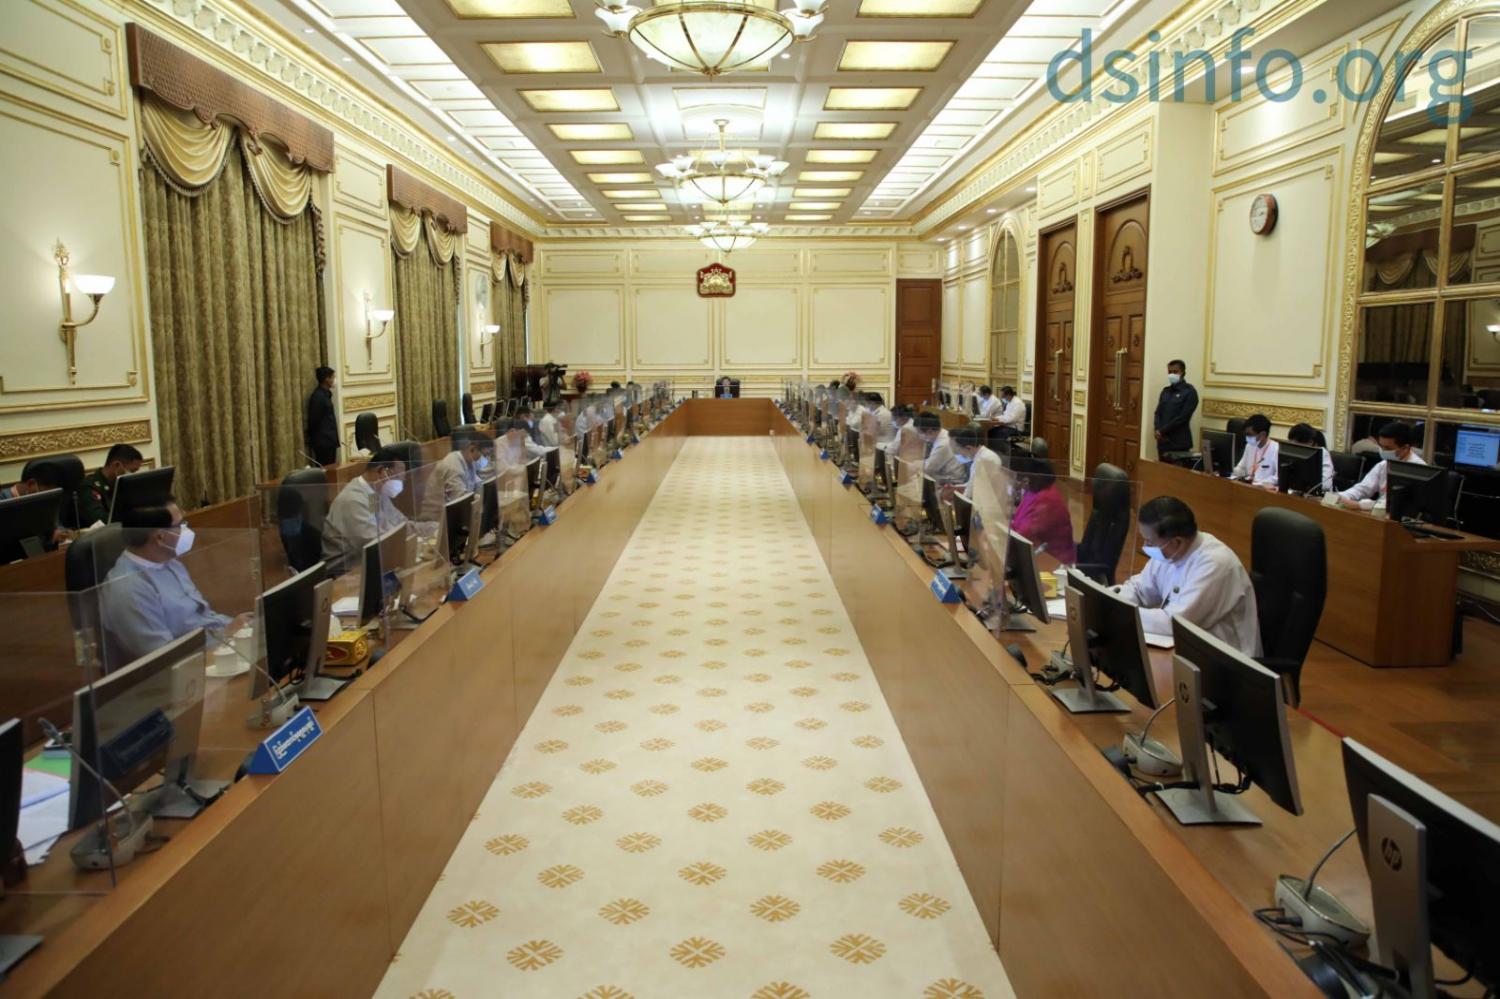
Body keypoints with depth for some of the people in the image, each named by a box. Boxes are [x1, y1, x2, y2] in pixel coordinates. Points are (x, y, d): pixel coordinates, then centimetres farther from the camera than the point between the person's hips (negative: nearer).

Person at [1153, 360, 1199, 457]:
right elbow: (1158, 413, 13)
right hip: (1162, 440, 6)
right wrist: (1158, 430, -6)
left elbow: (1182, 417, -12)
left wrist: (1162, 431, -11)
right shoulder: (1165, 391, 16)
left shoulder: (1189, 392, -4)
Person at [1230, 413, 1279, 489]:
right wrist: (1228, 474, 3)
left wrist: (1259, 483, -21)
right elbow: (1241, 468, 21)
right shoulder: (1249, 446, 12)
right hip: (1248, 484, 7)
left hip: (1265, 487, -7)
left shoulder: (1276, 449, -11)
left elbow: (1280, 477, -14)